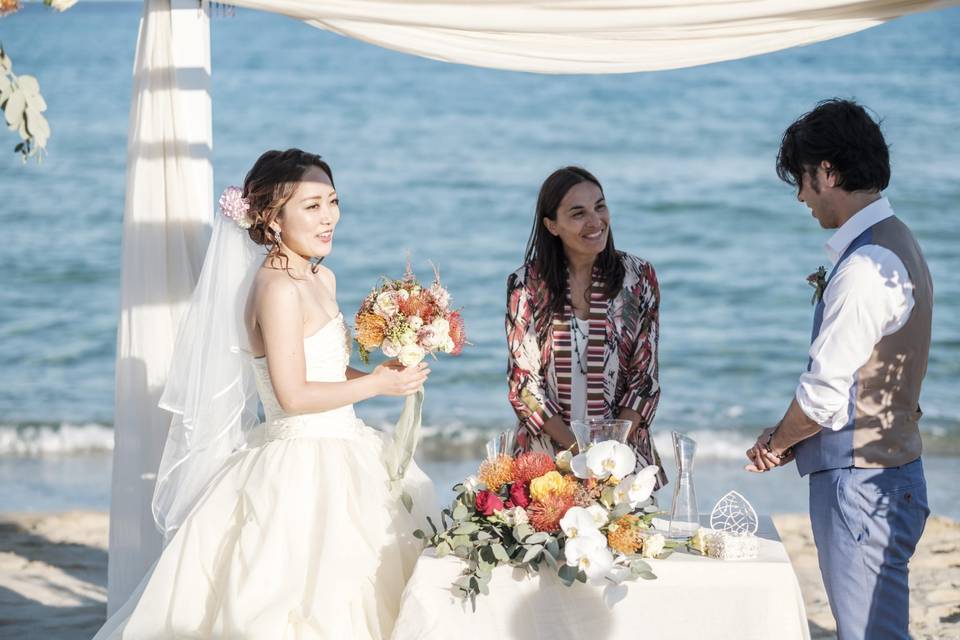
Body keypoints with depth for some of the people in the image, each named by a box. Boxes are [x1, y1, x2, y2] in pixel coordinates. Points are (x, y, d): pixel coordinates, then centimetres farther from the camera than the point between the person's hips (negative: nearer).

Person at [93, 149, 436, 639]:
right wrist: (377, 384, -13)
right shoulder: (278, 288, -18)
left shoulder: (321, 279, 10)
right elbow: (293, 394, -21)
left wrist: (385, 376, 2)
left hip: (335, 459, 9)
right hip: (301, 467, -9)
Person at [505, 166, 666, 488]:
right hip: (547, 454, -1)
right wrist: (578, 448, -12)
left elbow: (645, 376, 2)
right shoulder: (526, 285, -1)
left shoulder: (638, 277, 3)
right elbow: (524, 381, -2)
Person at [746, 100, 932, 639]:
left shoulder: (866, 268, -20)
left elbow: (825, 393, -18)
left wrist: (776, 443, 1)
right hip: (890, 468, 10)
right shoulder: (896, 243, 12)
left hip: (862, 481, -10)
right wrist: (790, 437, 11)